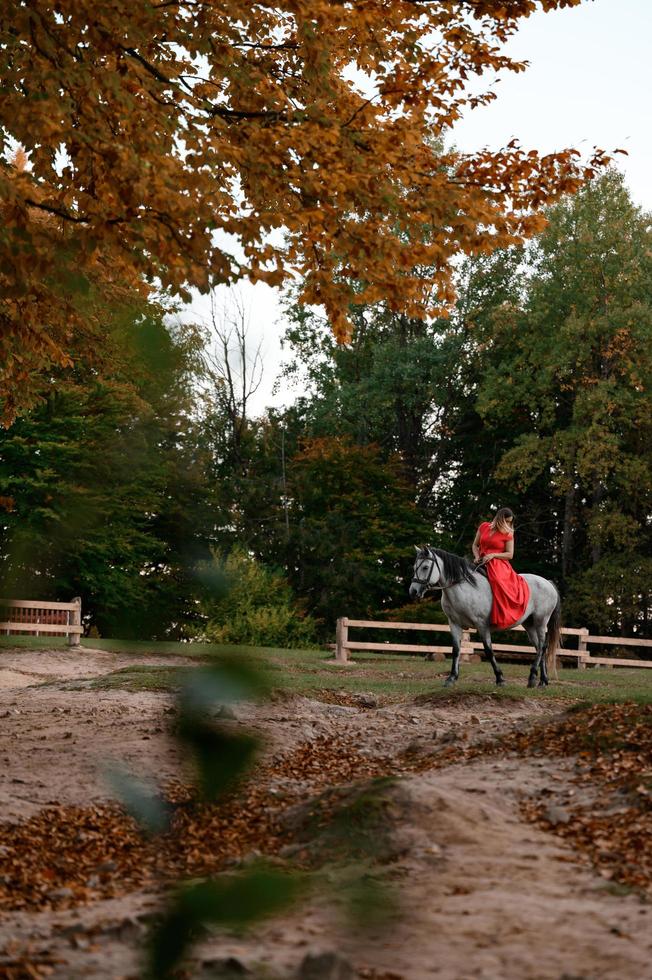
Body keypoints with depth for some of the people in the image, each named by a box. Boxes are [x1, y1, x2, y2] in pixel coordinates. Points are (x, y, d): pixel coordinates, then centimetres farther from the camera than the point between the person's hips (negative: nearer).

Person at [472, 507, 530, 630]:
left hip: (499, 565, -3)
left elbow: (510, 554, 0)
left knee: (499, 584, -33)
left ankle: (502, 619, -33)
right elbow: (475, 545, 18)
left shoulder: (508, 534, 5)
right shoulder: (484, 527, 11)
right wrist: (477, 557, -2)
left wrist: (493, 555, -14)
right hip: (482, 564, 4)